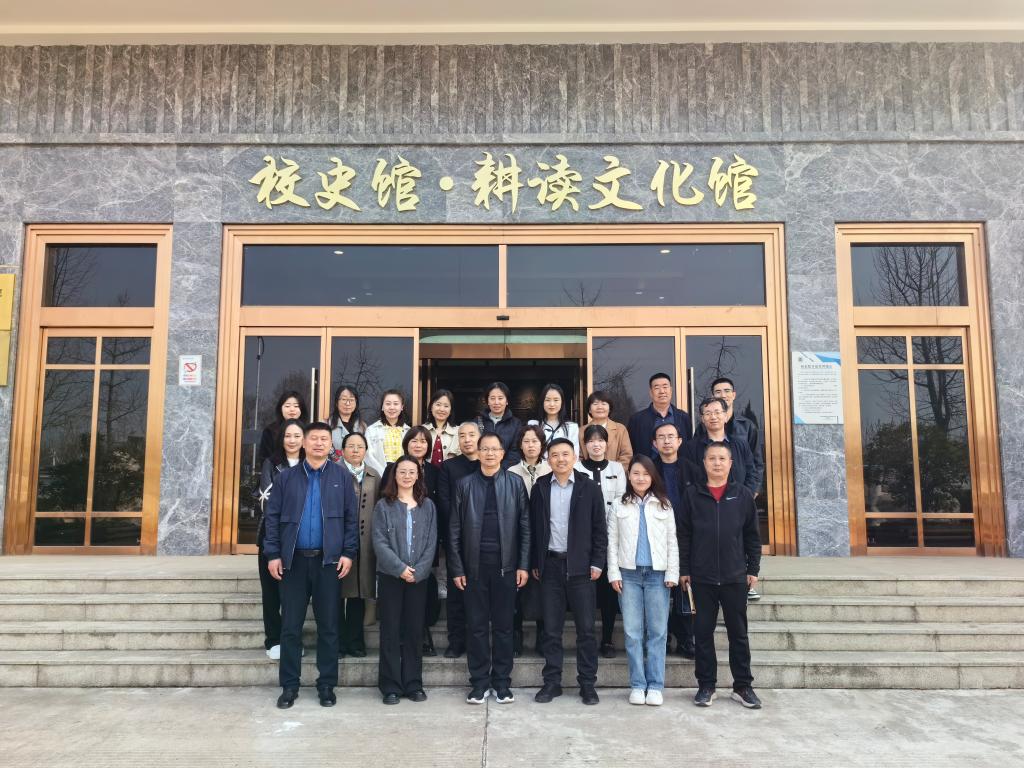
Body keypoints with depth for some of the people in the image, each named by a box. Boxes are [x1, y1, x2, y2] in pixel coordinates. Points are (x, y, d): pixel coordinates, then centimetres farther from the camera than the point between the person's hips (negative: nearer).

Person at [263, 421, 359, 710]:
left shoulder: (342, 476, 3)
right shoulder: (287, 477, 5)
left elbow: (351, 517, 2)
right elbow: (273, 517, 4)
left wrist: (349, 553, -5)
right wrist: (273, 554, -3)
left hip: (329, 560, -1)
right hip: (293, 560, 1)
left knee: (328, 626, 6)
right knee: (290, 626, 6)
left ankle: (326, 685, 18)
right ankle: (289, 686, 19)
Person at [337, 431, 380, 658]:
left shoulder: (374, 477, 13)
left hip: (364, 544, 4)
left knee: (359, 593, 8)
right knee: (337, 593, 2)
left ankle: (355, 642, 18)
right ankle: (339, 642, 14)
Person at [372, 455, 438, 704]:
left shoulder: (427, 506, 6)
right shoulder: (383, 505, 0)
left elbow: (431, 542, 2)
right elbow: (380, 542, -6)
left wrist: (417, 571, -10)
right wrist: (400, 568, -15)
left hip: (418, 577, 2)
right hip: (390, 576, -2)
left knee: (414, 630, 7)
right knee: (390, 631, 3)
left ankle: (413, 684, 16)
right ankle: (391, 686, 11)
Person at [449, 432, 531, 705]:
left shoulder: (515, 483, 2)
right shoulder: (466, 485, 4)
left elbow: (524, 526, 1)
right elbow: (455, 529, 3)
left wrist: (523, 565, -4)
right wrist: (457, 568, -1)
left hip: (505, 564, 0)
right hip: (475, 565, 1)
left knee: (503, 625, 7)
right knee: (477, 625, 7)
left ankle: (502, 682, 19)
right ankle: (479, 682, 18)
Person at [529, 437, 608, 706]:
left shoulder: (590, 488, 1)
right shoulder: (539, 489, 6)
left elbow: (600, 529, 1)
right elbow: (533, 528, 8)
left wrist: (597, 563, -4)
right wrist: (535, 563, 5)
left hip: (580, 566, -1)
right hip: (550, 565, 2)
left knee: (586, 628, 3)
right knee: (551, 630, 8)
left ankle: (588, 684, 15)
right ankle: (552, 682, 18)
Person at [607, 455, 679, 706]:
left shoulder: (663, 505, 6)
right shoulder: (619, 506, 6)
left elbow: (672, 542, 5)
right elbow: (612, 542, 4)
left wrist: (672, 573, -1)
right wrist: (614, 573, -2)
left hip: (657, 574, 0)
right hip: (629, 573, 0)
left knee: (657, 631, 2)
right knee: (632, 631, 3)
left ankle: (655, 686, 10)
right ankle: (637, 685, 11)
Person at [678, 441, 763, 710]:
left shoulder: (743, 495, 3)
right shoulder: (692, 494, 1)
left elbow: (752, 535, 7)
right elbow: (683, 534, 2)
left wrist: (753, 569, 3)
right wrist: (683, 569, -1)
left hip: (735, 576, 0)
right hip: (702, 577, 0)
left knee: (738, 632, 9)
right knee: (703, 631, 7)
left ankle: (743, 686, 20)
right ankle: (706, 685, 18)